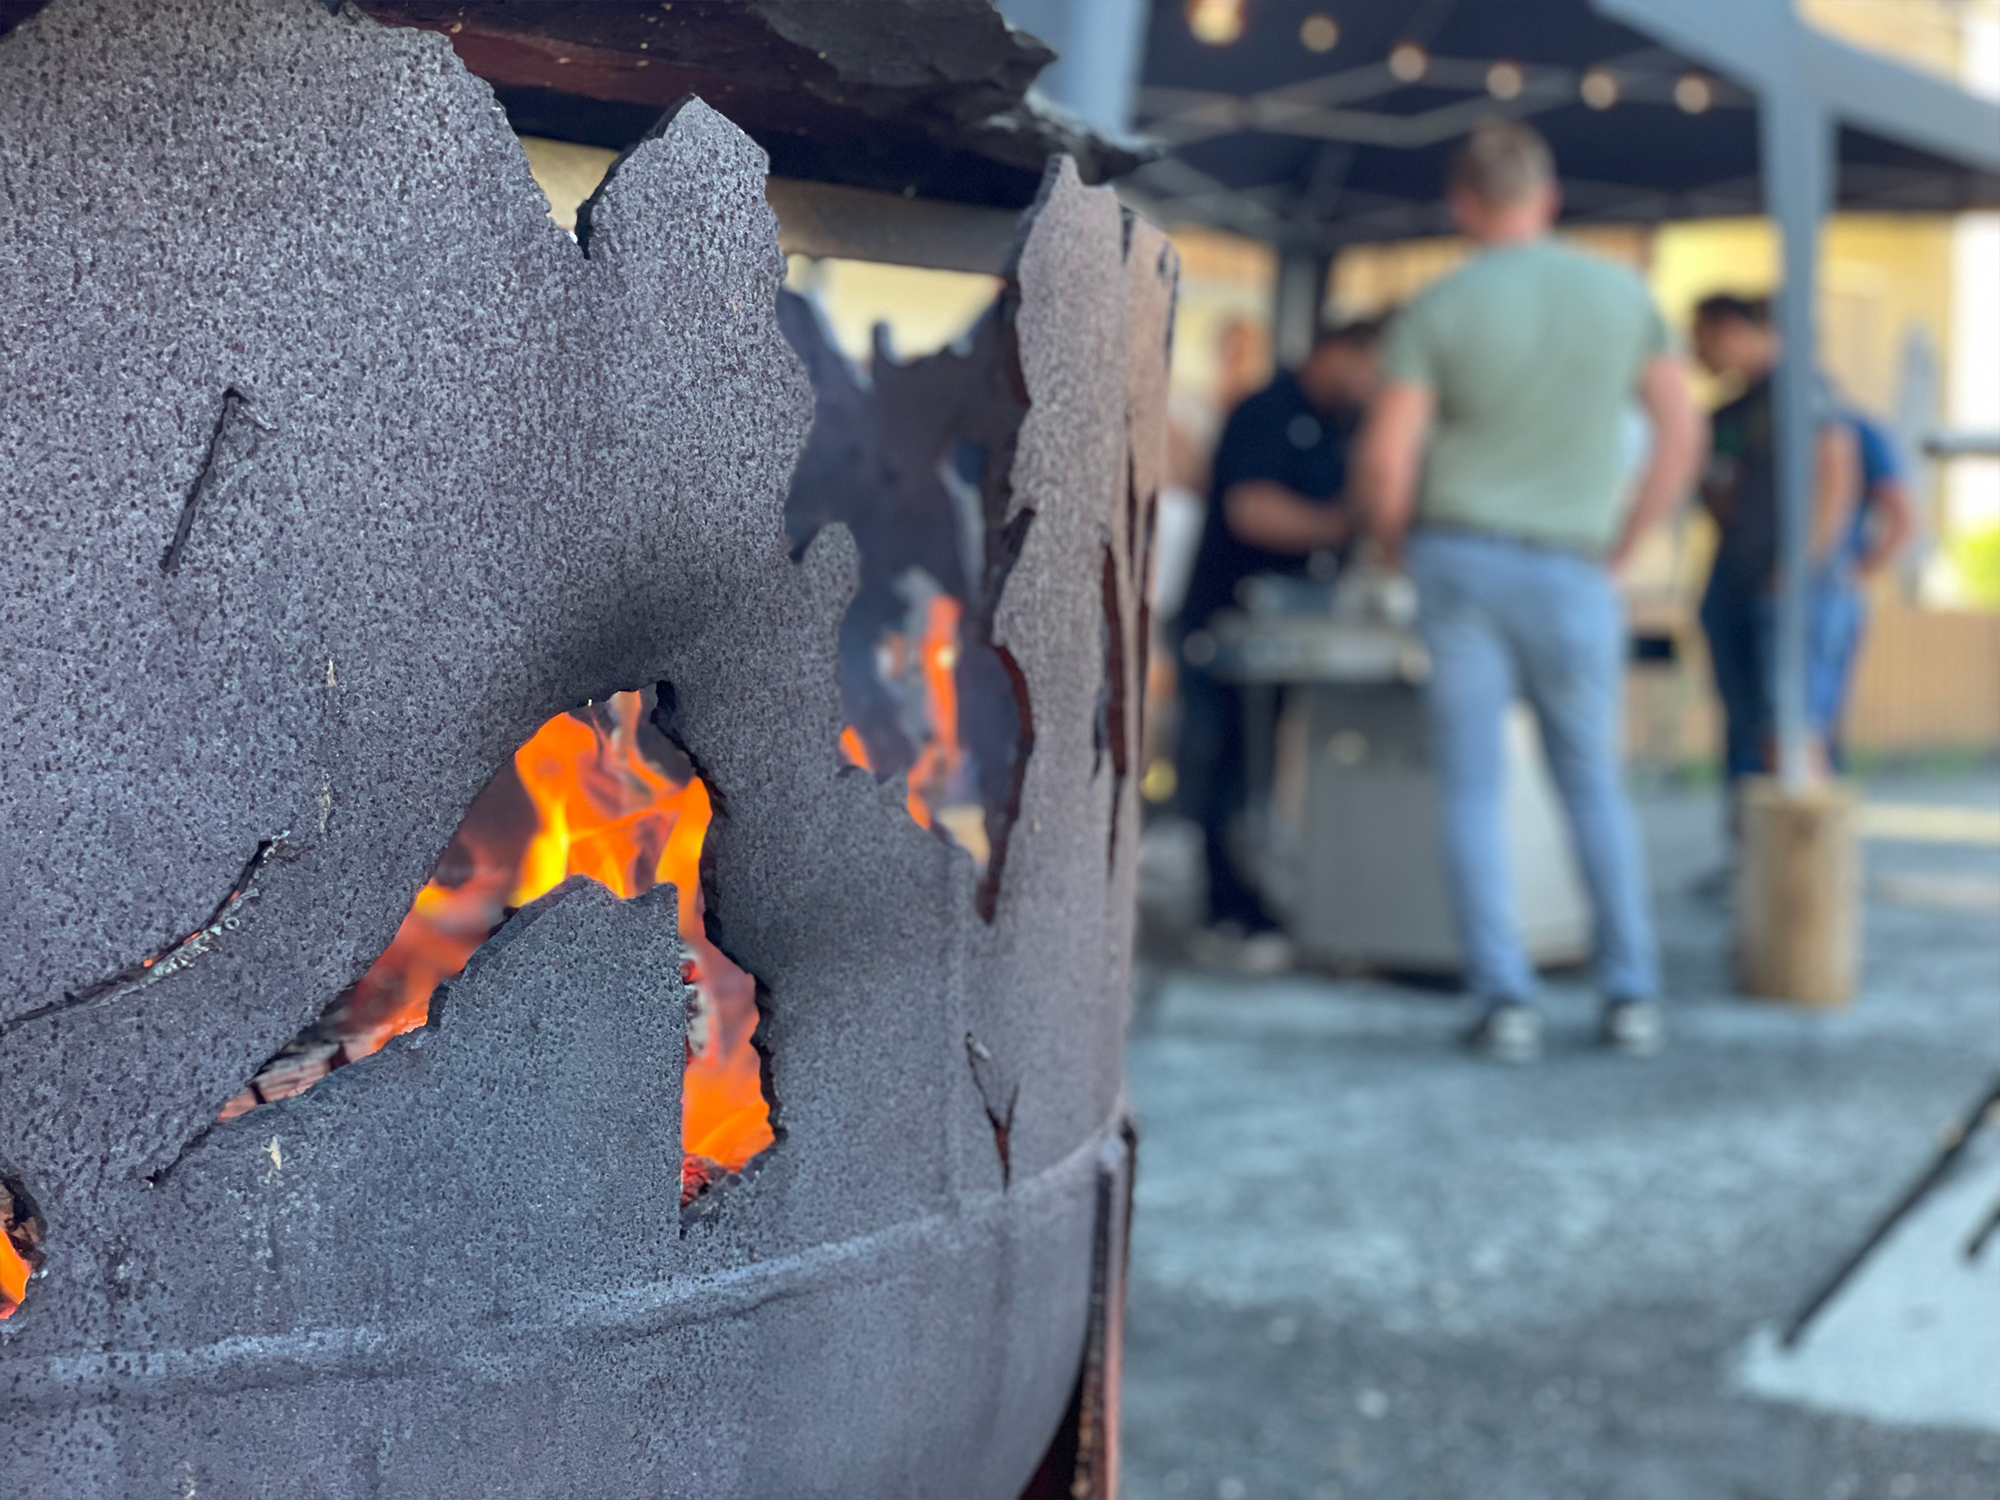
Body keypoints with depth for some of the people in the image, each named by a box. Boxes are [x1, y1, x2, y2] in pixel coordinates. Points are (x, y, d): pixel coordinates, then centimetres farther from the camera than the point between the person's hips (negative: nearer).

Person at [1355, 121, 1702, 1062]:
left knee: (1473, 789, 4)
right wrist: (1620, 547, 12)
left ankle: (1504, 1001, 0)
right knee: (1593, 785, 14)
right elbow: (1681, 431, 5)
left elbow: (1385, 459, -9)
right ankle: (1631, 995, 12)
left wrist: (1401, 551, 8)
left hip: (1459, 559, -1)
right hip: (1570, 573, 2)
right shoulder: (1623, 294, 3)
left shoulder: (1438, 310, -5)